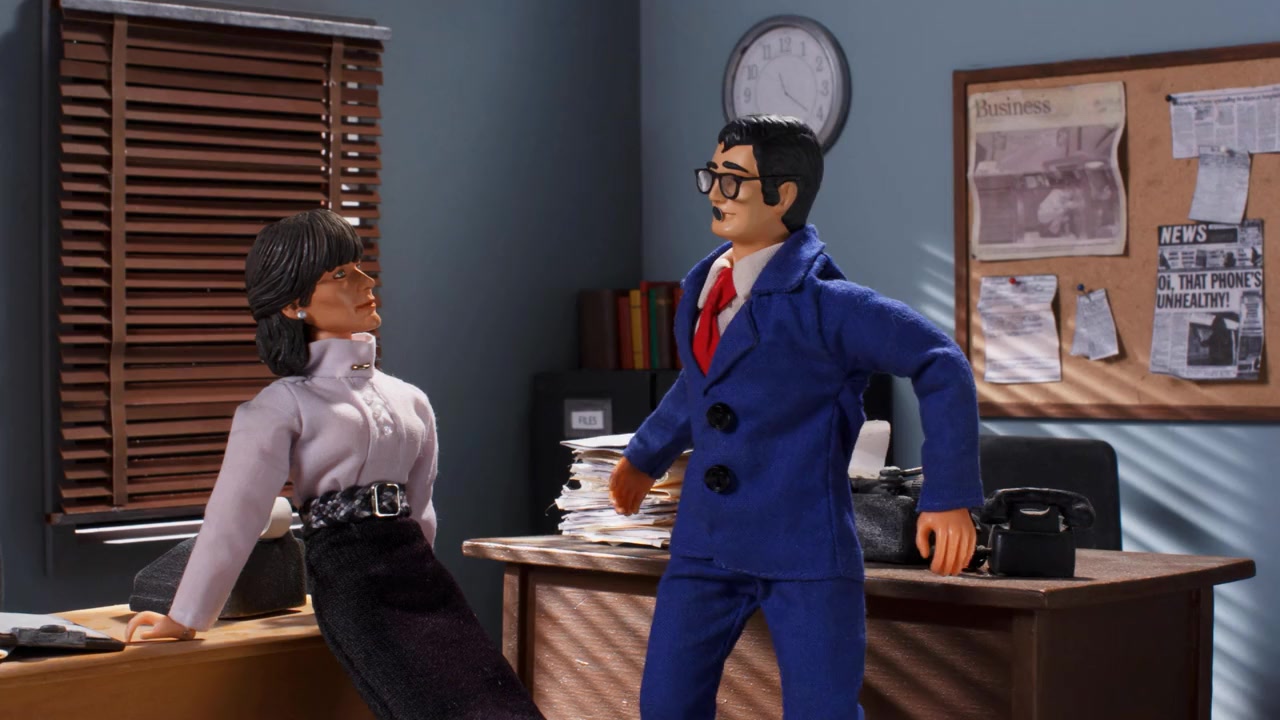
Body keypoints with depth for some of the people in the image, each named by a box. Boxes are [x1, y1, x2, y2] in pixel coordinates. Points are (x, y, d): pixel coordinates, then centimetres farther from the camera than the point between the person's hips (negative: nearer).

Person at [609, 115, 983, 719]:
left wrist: (949, 498, -17)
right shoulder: (705, 284, 8)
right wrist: (646, 456, 37)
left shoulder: (820, 302, -14)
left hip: (804, 552, -7)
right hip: (705, 542, 7)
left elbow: (941, 367, -13)